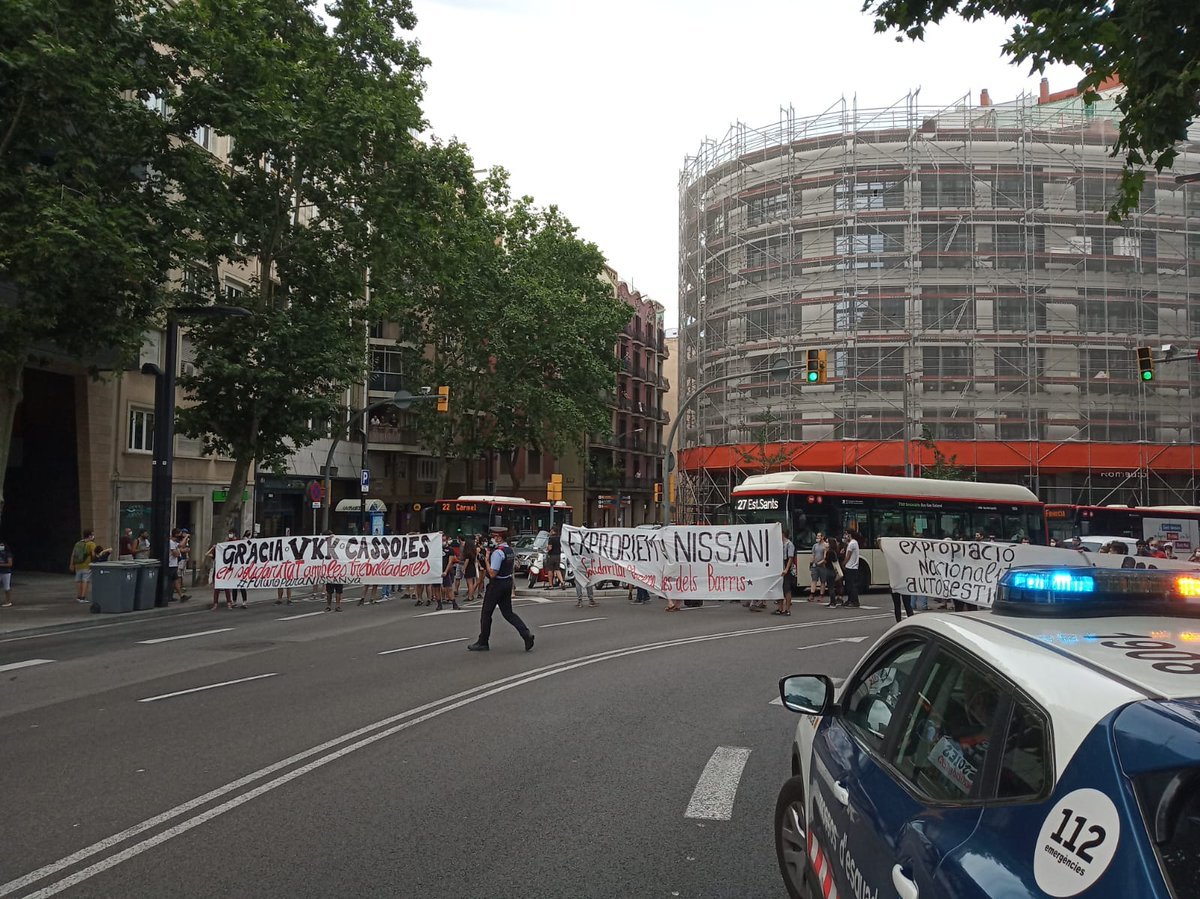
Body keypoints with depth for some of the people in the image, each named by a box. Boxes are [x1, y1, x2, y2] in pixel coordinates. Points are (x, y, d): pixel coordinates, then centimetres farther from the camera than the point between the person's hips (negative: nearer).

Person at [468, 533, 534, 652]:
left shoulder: (498, 552, -20)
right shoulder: (510, 550, 9)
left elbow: (492, 573, -23)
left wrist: (487, 560, -14)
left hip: (497, 584, -9)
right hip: (508, 582, 9)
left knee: (486, 613, 5)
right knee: (508, 612, 12)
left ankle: (482, 643, 14)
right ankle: (526, 634, -3)